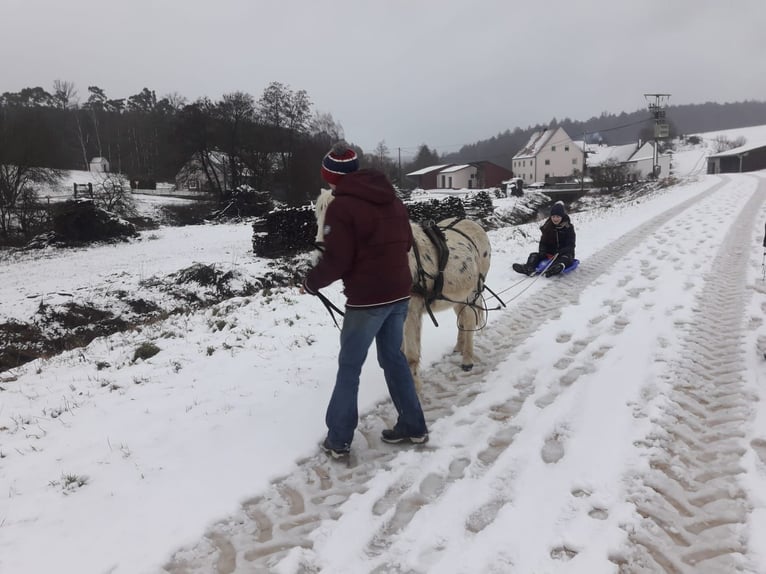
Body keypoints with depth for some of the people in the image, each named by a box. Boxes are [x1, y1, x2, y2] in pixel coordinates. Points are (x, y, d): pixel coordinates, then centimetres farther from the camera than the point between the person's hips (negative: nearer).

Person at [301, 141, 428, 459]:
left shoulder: (340, 206, -14)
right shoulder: (391, 198, 10)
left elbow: (336, 261, -17)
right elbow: (406, 242, 18)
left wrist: (310, 283, 0)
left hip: (367, 299, -7)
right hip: (399, 293, 7)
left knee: (349, 367, 5)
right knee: (393, 357, 19)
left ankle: (338, 440, 14)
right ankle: (413, 426, 26)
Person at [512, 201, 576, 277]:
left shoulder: (568, 228, -5)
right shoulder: (547, 227, 7)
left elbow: (570, 245, -11)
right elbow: (543, 242, 10)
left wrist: (559, 252, -29)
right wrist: (542, 251, -13)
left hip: (564, 253, -4)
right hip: (550, 253, 4)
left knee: (565, 258, -38)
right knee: (534, 255, -18)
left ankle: (558, 267, -71)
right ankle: (528, 268, -49)